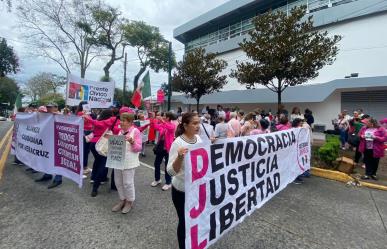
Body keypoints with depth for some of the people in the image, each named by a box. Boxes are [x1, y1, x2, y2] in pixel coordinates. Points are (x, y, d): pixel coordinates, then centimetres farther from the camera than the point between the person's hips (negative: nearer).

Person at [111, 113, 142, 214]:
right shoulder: (120, 131, 9)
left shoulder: (135, 131, -11)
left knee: (128, 183, 3)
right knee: (118, 182, 15)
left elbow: (138, 148, -12)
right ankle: (122, 200, 34)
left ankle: (129, 201, 24)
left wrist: (132, 142, -28)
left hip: (129, 162, -7)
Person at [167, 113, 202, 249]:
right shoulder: (178, 143, -23)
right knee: (184, 221, 14)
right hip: (182, 190, -6)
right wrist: (180, 157, -43)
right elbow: (171, 171, -27)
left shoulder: (199, 138, -3)